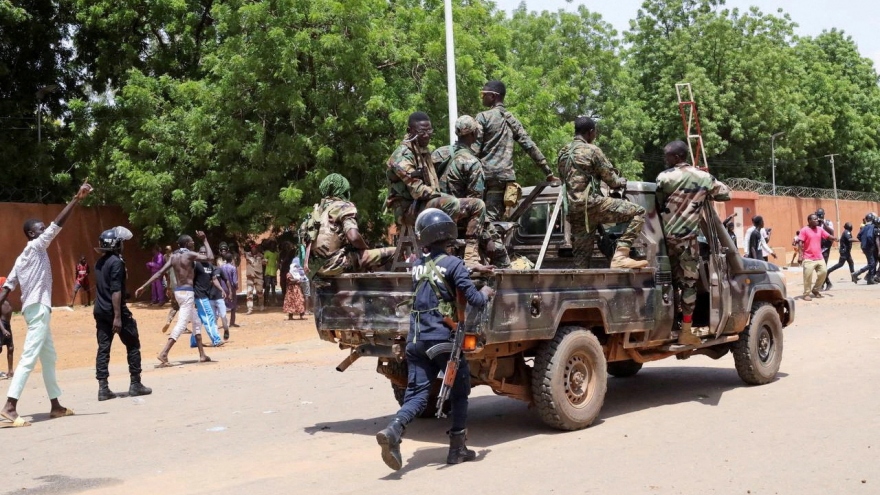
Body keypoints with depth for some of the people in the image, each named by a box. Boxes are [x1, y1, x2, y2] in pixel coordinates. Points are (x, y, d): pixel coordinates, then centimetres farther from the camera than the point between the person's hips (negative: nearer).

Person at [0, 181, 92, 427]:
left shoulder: (23, 257, 18)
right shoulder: (35, 247, -6)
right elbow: (57, 224, -15)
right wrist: (77, 198, -17)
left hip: (36, 308, 10)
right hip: (38, 308, -10)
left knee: (49, 358, 14)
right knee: (29, 358, -15)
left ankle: (55, 405, 20)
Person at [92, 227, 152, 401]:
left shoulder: (99, 262, 12)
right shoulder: (116, 262, -14)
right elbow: (116, 291, -20)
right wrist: (118, 317, -21)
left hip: (100, 311, 8)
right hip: (115, 311, -8)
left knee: (103, 348, 4)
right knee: (133, 346, 5)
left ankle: (103, 388, 1)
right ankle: (135, 384, 8)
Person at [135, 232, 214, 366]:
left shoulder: (173, 256, 9)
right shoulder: (190, 254, -11)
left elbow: (160, 272, 3)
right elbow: (210, 257, -12)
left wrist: (144, 286, 3)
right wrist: (204, 240, -1)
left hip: (178, 291, 9)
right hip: (187, 292, -9)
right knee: (182, 324, -12)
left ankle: (202, 354, 22)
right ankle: (163, 354, -23)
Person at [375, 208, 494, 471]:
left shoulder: (417, 265, 9)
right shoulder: (453, 264, -8)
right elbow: (475, 300, -11)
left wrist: (468, 269, 29)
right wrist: (485, 293, 9)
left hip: (416, 339, 4)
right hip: (443, 339, -4)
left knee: (417, 394, 4)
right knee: (459, 392, 14)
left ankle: (393, 430, -23)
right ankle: (457, 449, 18)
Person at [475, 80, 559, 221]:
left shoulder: (483, 117, -2)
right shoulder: (511, 119, 16)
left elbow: (475, 150, -8)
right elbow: (530, 146, 12)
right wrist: (549, 173, 13)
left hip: (486, 174, -5)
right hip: (505, 176, 5)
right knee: (496, 219, 7)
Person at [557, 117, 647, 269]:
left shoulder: (562, 153, 20)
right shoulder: (591, 150, -2)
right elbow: (610, 177, 0)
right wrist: (621, 182, 23)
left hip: (573, 210, 8)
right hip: (590, 204, -8)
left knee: (581, 256, 10)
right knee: (638, 212, -7)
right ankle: (620, 256, -20)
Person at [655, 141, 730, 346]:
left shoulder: (665, 177, -5)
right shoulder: (704, 178, 1)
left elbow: (658, 204, 4)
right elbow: (726, 193, 12)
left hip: (665, 236, 1)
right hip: (686, 238, -1)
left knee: (671, 281, 12)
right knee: (688, 283, 2)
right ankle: (686, 332, 0)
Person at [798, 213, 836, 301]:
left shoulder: (820, 229, 10)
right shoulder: (804, 230, -7)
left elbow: (828, 236, 9)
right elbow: (801, 244, -11)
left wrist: (834, 239, -15)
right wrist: (800, 255, -18)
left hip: (819, 257, 6)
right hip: (808, 259, -6)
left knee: (823, 272, 4)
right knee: (808, 276, -8)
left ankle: (815, 289, 22)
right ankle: (806, 294, 2)